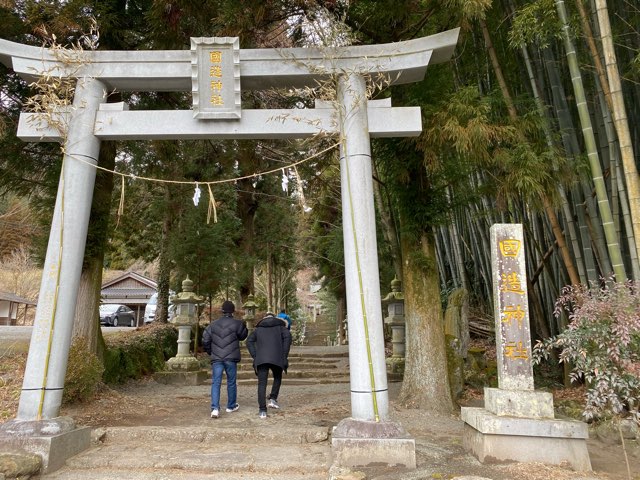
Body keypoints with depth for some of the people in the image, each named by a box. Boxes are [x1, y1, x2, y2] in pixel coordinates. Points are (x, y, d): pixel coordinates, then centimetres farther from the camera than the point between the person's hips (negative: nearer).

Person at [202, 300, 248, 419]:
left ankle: (215, 408, -11)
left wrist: (210, 352, 20)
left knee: (216, 383, 1)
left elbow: (205, 340, 6)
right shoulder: (237, 324, -6)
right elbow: (242, 336, 7)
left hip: (216, 359, 2)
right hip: (231, 358, -2)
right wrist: (244, 326, 23)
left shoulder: (213, 325, 6)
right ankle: (231, 406, 25)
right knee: (231, 382, 12)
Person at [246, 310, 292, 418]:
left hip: (261, 359, 1)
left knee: (262, 383, 3)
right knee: (277, 378, 25)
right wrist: (284, 355, -1)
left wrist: (255, 356, 6)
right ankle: (273, 399, 11)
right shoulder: (280, 326, 17)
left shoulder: (258, 328, 22)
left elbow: (249, 341, 9)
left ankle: (262, 410, -3)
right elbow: (287, 336, -2)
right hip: (277, 359, 0)